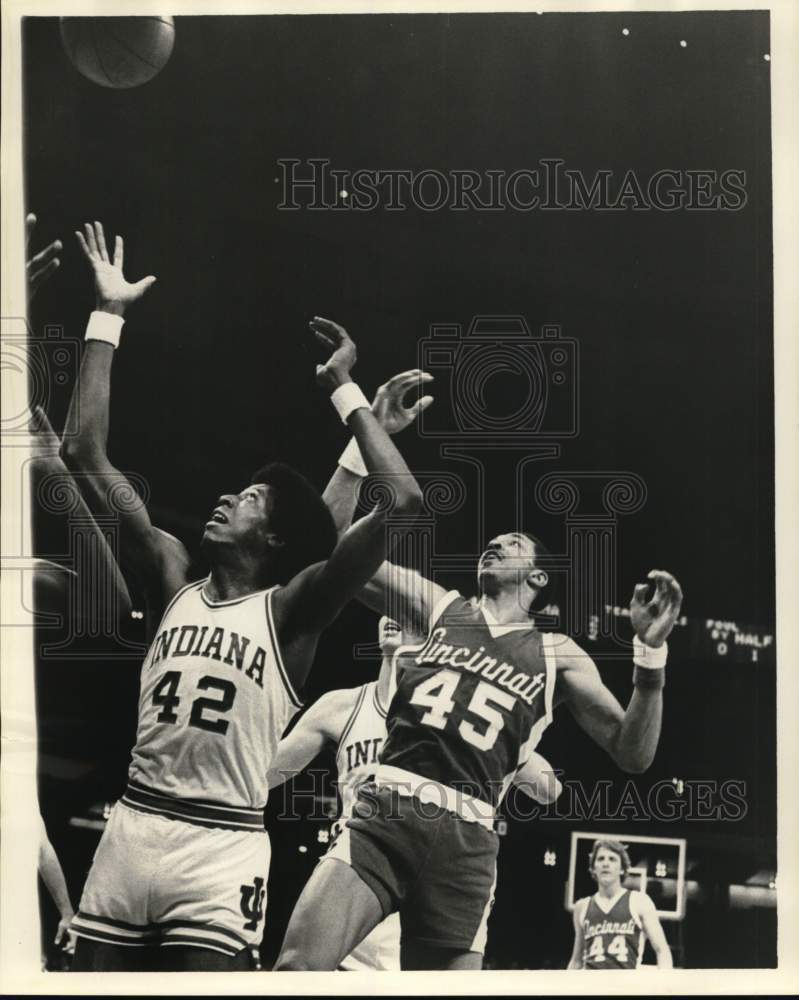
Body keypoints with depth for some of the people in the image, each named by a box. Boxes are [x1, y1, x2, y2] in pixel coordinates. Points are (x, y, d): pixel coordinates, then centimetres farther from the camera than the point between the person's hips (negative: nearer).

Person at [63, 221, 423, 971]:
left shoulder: (291, 609, -2)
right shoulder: (174, 586, 9)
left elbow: (403, 503, -15)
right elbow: (84, 455, 6)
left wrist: (344, 391, -7)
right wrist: (108, 317, 6)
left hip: (221, 850, -4)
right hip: (129, 831, 5)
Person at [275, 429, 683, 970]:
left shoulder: (557, 655, 16)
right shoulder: (439, 606, 19)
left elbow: (632, 754, 9)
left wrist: (651, 651, -5)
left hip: (465, 841, 1)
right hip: (384, 811, 0)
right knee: (298, 965, -22)